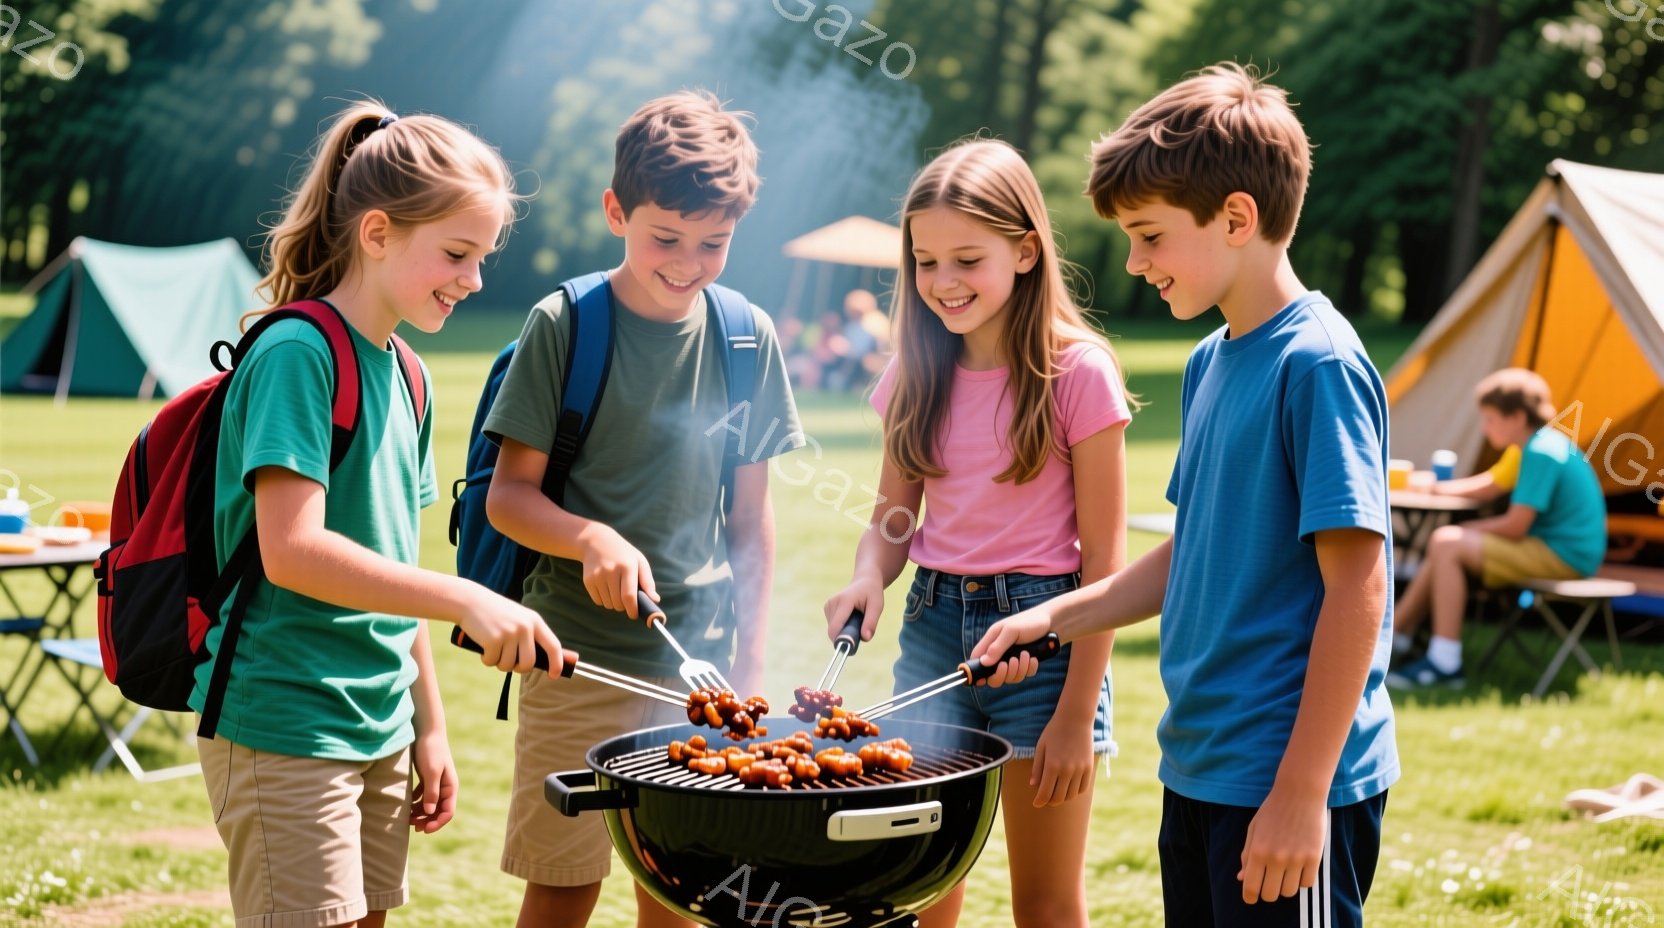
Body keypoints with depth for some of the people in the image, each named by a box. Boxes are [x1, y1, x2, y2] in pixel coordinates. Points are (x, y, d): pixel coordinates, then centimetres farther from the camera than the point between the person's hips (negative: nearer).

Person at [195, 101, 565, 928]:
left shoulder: (404, 373, 13)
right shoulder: (297, 354, -13)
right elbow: (292, 552, -23)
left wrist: (429, 726, 16)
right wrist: (466, 600, -26)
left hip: (377, 728, 8)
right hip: (283, 731, -8)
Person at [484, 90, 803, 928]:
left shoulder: (747, 338, 4)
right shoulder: (563, 326, -6)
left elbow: (751, 510, 10)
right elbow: (508, 495, -7)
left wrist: (749, 661, 8)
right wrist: (591, 538, -26)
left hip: (701, 663, 3)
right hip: (581, 659, -3)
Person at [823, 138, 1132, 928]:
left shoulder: (1077, 373, -10)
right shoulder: (917, 375, 6)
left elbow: (1102, 557, -9)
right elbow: (893, 520, 12)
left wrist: (1077, 714, -12)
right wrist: (868, 577, -12)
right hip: (933, 627, 5)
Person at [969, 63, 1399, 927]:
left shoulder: (1317, 363, -16)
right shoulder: (1211, 362, 11)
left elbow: (1357, 584, -20)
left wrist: (1302, 792, -21)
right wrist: (1055, 616, 10)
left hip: (1289, 779, -8)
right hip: (1196, 770, 9)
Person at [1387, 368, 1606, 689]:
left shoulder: (1541, 453, -20)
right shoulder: (1534, 445, 12)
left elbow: (1515, 526, -22)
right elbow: (1488, 487, 24)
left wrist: (1471, 528, -5)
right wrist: (1434, 488, 13)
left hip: (1563, 558, -11)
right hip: (1553, 545, 11)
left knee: (1448, 543, -19)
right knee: (1445, 542, 15)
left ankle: (1444, 662, -21)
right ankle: (1396, 636, 18)